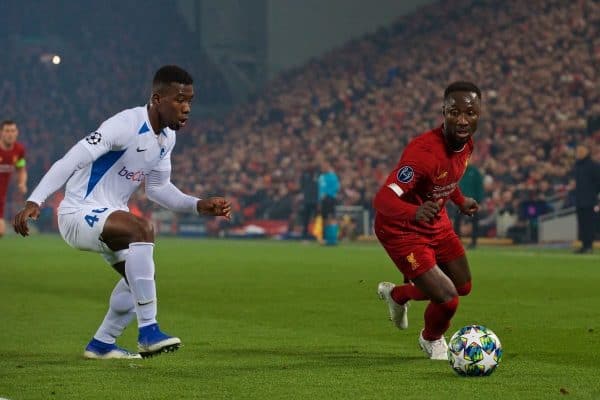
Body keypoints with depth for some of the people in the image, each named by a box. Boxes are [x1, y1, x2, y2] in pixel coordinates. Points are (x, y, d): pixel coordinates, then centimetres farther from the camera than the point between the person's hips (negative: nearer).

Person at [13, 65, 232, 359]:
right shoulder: (127, 125, -23)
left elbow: (157, 187, 17)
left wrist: (198, 206, 2)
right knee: (142, 229, -33)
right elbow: (73, 160, -27)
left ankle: (102, 344, 32)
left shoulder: (167, 137, 5)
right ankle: (148, 332, -32)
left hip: (109, 216, 10)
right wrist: (34, 202, -35)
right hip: (79, 214, -10)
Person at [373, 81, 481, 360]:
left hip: (437, 224, 8)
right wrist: (414, 213, -62)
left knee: (463, 286, 19)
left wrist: (460, 202, 21)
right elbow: (382, 198, -44)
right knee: (447, 300, -14)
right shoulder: (424, 150, -35)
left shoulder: (466, 143, -8)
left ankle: (397, 294, 45)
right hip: (402, 230, -8)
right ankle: (432, 340, 23)